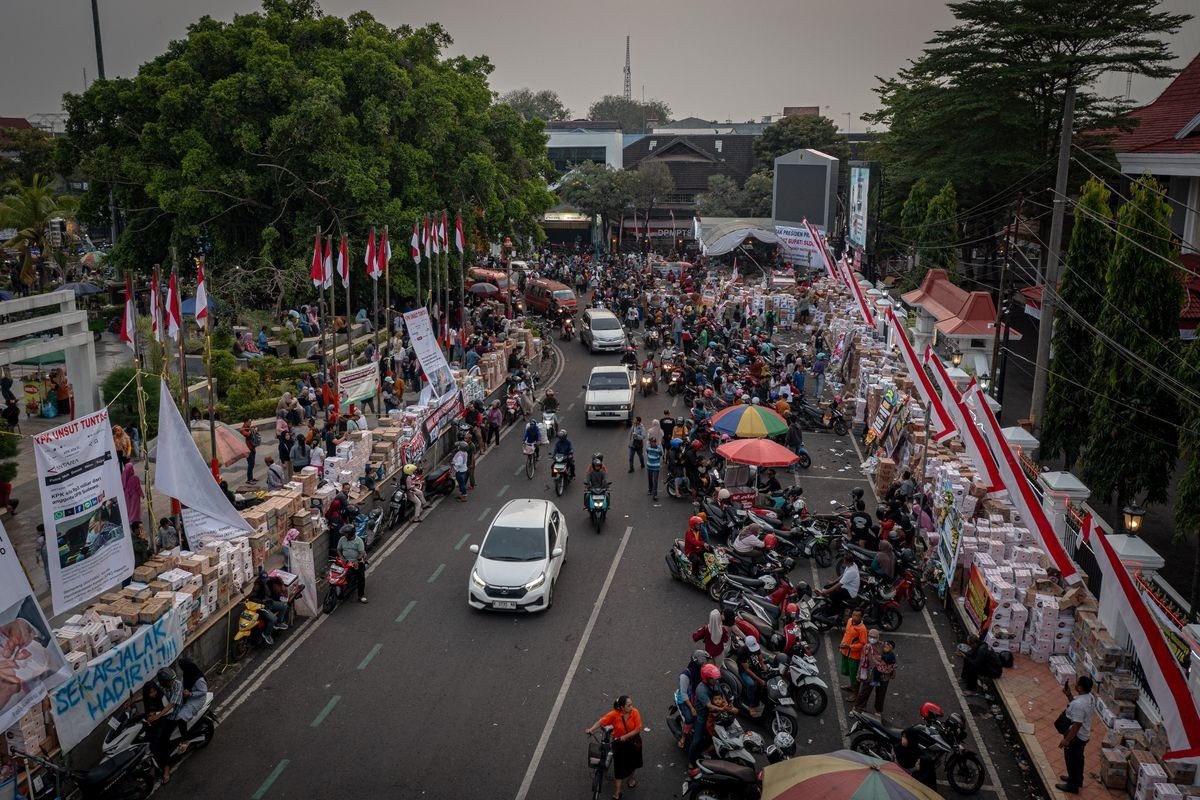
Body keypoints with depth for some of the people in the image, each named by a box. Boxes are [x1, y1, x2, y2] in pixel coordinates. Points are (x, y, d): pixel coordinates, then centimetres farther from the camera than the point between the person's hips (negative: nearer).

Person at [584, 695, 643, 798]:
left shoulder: (635, 712, -23)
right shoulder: (614, 714, -26)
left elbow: (638, 729, -20)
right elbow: (601, 721, -24)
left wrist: (625, 736, -24)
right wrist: (591, 729, -34)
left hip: (633, 741, 2)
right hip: (619, 743, -2)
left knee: (632, 762, 23)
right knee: (619, 766, 1)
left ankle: (631, 777, 55)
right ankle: (618, 791, 17)